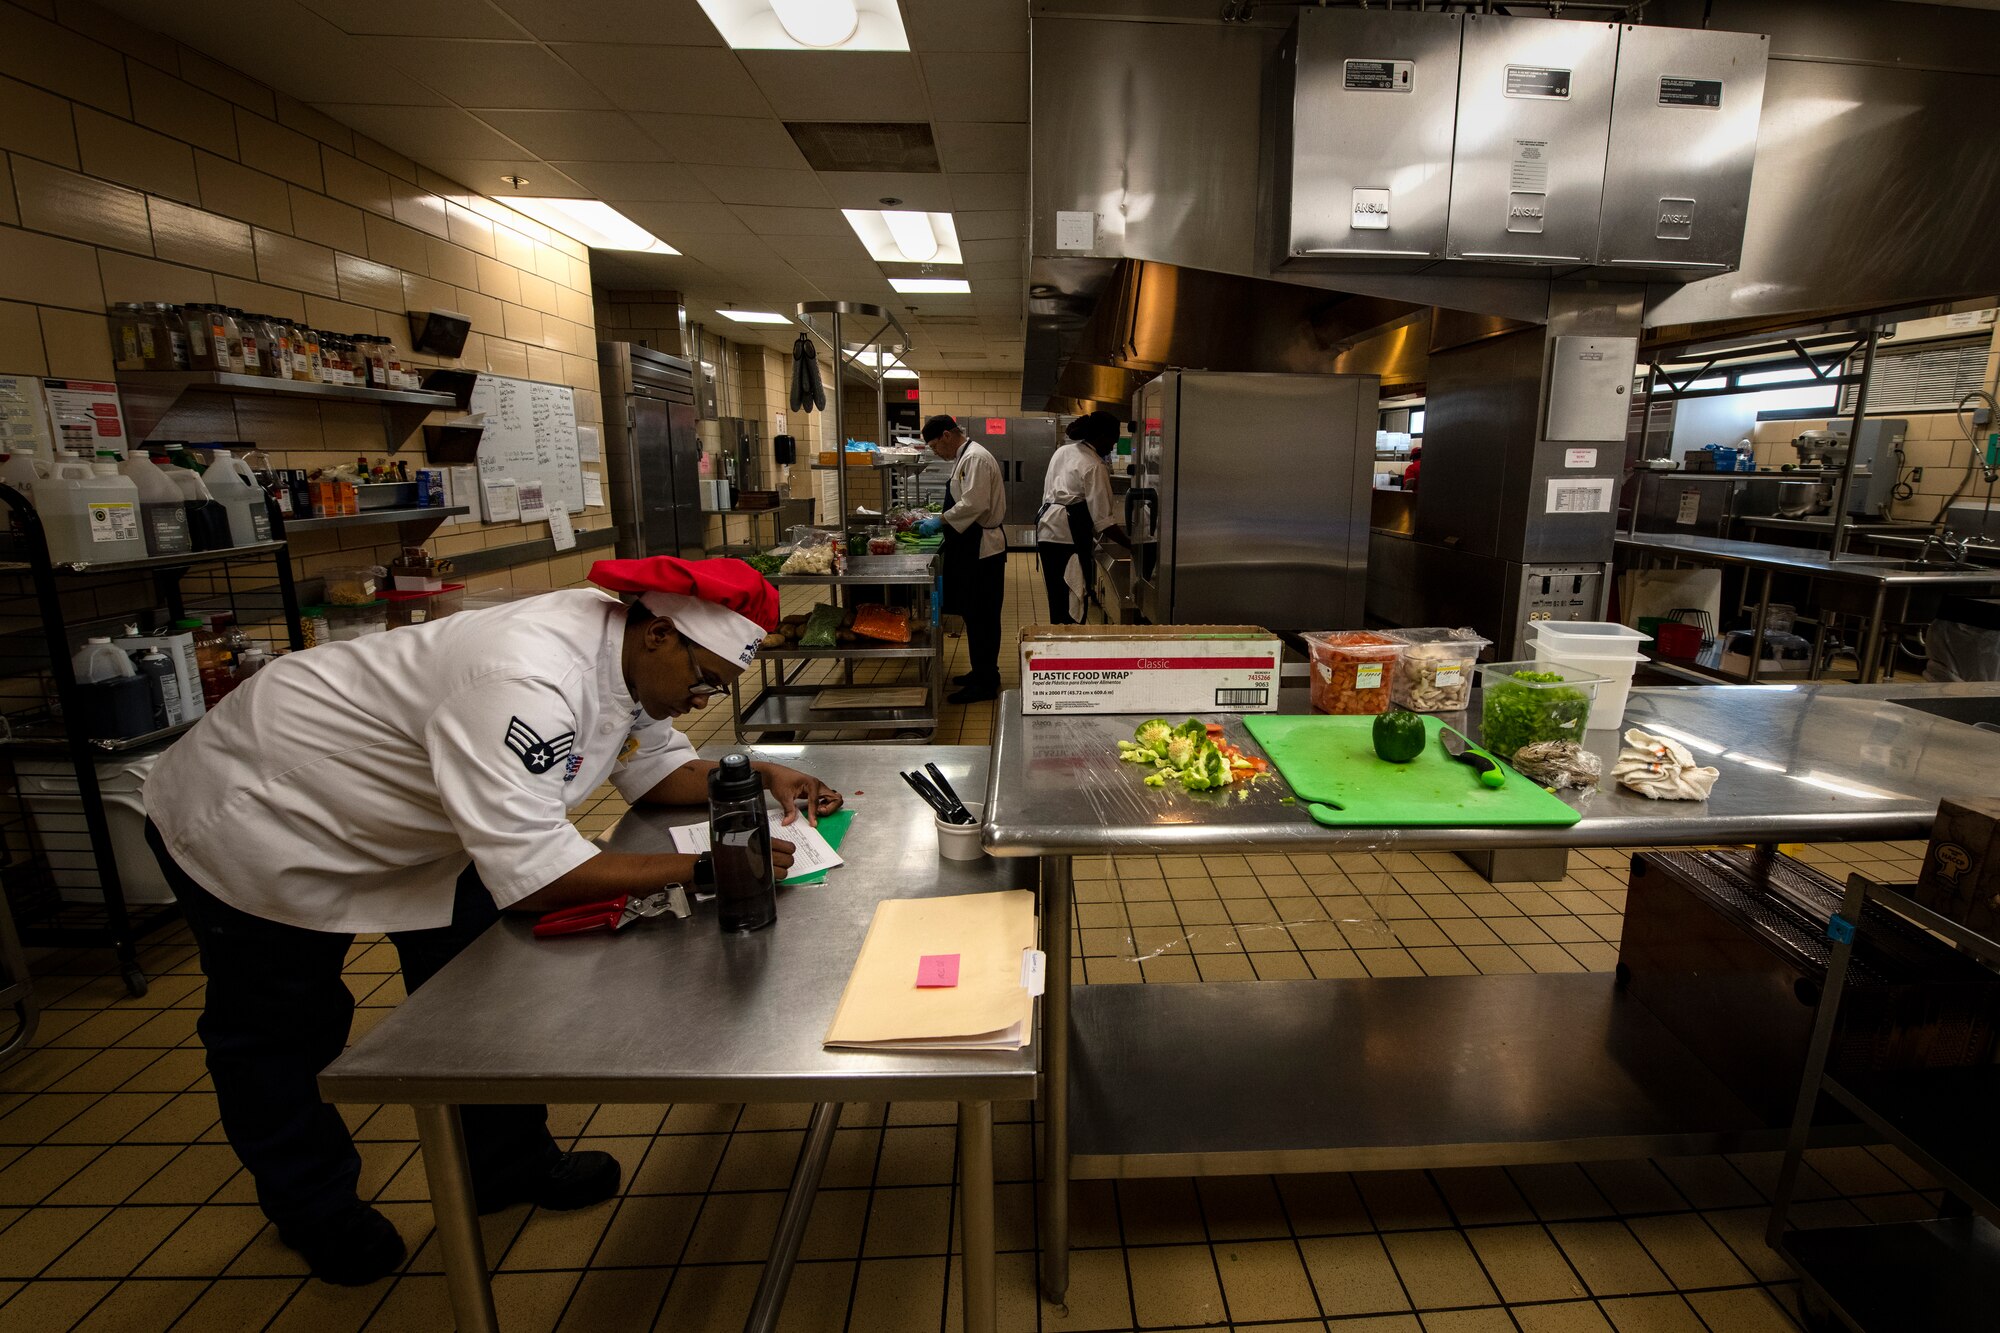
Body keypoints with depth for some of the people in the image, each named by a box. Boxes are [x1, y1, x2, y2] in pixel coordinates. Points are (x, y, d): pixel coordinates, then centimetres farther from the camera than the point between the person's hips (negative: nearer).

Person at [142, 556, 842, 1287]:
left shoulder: (631, 653, -13)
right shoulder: (524, 680, -41)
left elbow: (658, 767, 0)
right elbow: (530, 875, -43)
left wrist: (758, 777, -16)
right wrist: (698, 867, -38)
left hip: (388, 811, 8)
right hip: (255, 820, -7)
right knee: (280, 1029, 13)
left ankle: (508, 1163, 28)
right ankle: (315, 1209, 37)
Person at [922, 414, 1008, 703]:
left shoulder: (976, 458, -17)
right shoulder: (965, 457, 16)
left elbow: (973, 505, -26)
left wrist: (941, 520, -17)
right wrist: (942, 519, 11)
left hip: (982, 549, -10)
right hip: (973, 547, 10)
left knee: (981, 617, -3)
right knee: (974, 614, 16)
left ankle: (985, 684, 5)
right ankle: (982, 672, 27)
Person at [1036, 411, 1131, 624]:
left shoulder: (1062, 452, 15)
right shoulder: (1095, 467, -9)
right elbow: (1103, 520, -13)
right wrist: (1131, 546, -6)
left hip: (1046, 529, 9)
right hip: (1070, 534, -9)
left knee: (1058, 598, 14)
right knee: (1073, 604, -4)